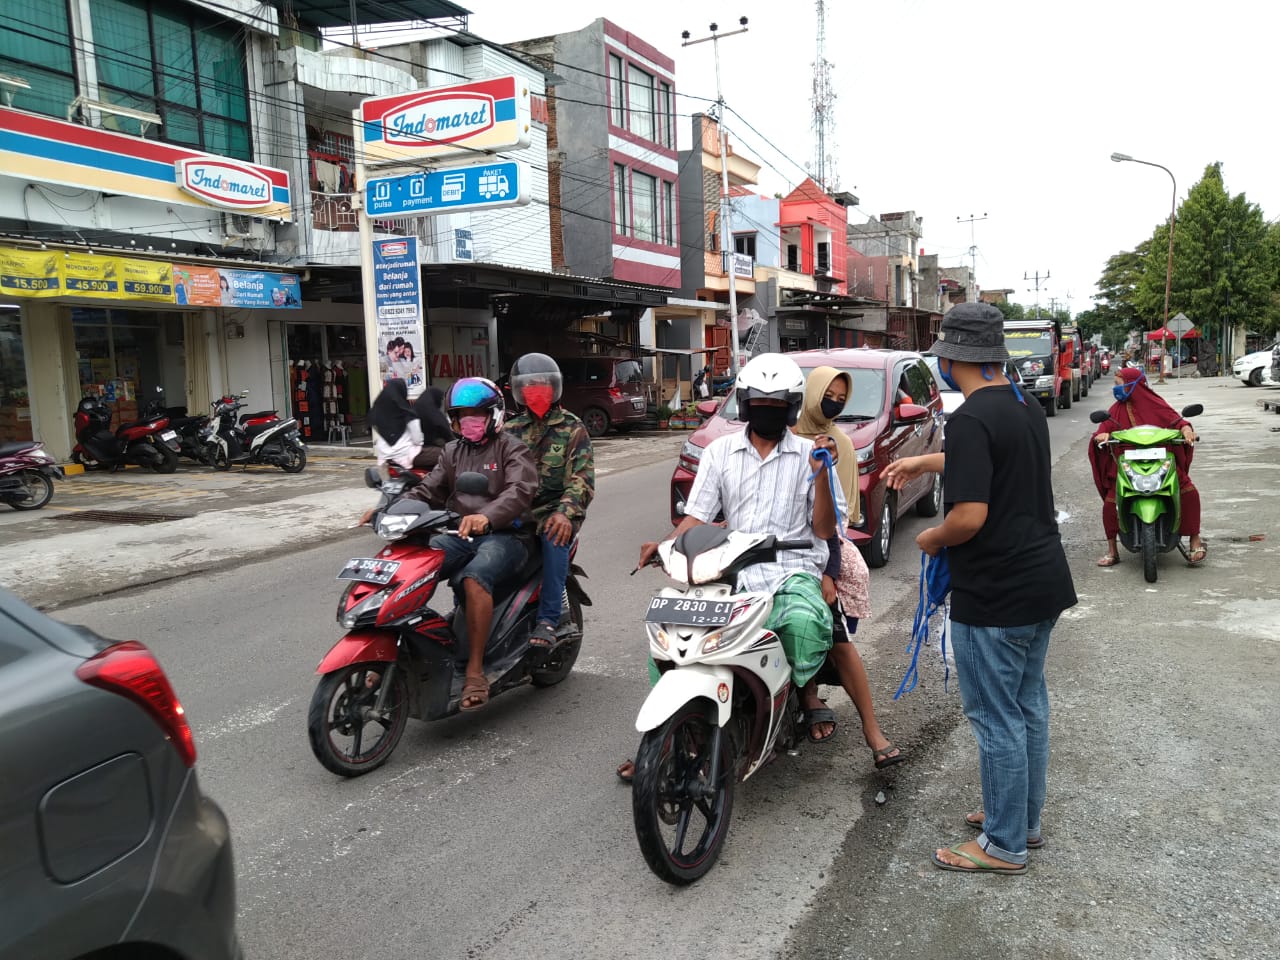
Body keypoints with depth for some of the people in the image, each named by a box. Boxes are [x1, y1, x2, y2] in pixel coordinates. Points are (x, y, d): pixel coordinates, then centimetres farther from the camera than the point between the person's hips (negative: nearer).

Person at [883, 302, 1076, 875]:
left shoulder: (972, 418, -21)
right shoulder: (1027, 409, 8)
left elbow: (970, 516, -27)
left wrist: (930, 540, -7)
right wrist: (925, 461, 36)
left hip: (994, 593, -9)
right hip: (1045, 580, 9)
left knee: (995, 717, 3)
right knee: (1027, 702, 20)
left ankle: (1004, 845, 17)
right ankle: (1025, 818, 36)